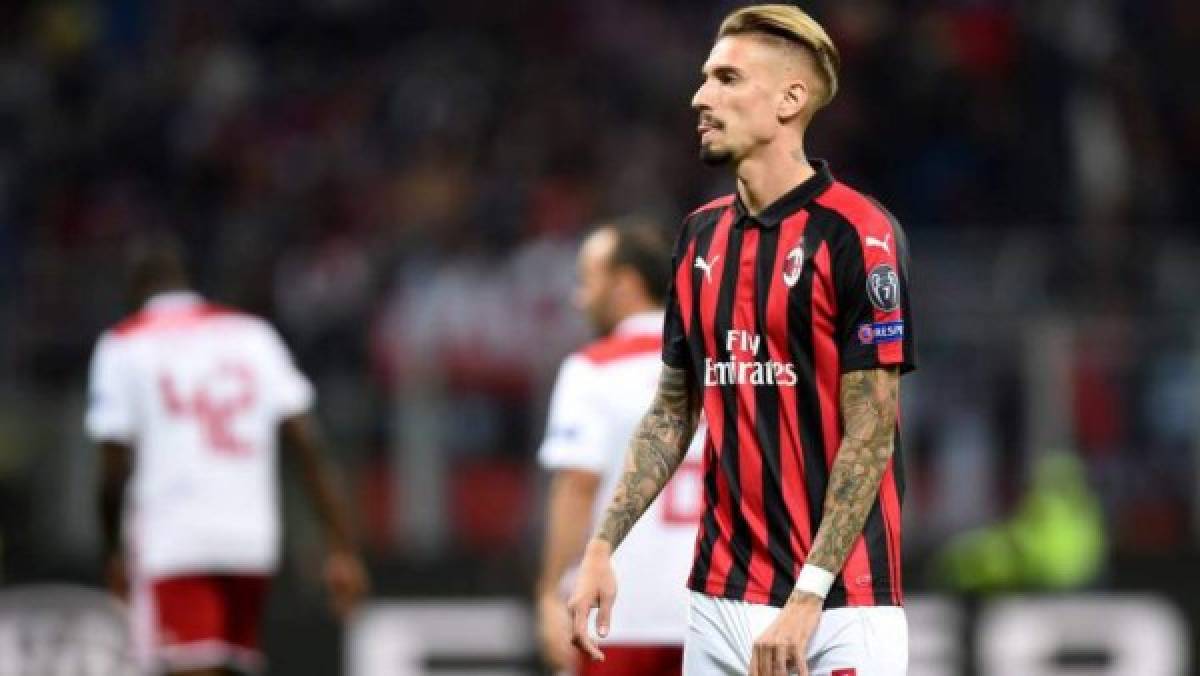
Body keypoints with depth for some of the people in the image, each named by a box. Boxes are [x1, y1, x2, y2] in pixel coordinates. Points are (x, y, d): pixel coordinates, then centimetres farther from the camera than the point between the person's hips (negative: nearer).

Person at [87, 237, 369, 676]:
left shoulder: (123, 346, 2)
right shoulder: (253, 335, 11)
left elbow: (115, 471, -2)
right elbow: (307, 447, 4)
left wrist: (114, 553, 14)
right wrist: (341, 547, 4)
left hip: (172, 544, -4)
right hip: (253, 540, 4)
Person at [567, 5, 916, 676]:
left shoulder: (858, 234, -10)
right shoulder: (702, 234, 12)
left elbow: (869, 435, -13)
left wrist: (806, 600, -18)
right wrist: (602, 548, 8)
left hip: (838, 603, -6)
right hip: (720, 598, 6)